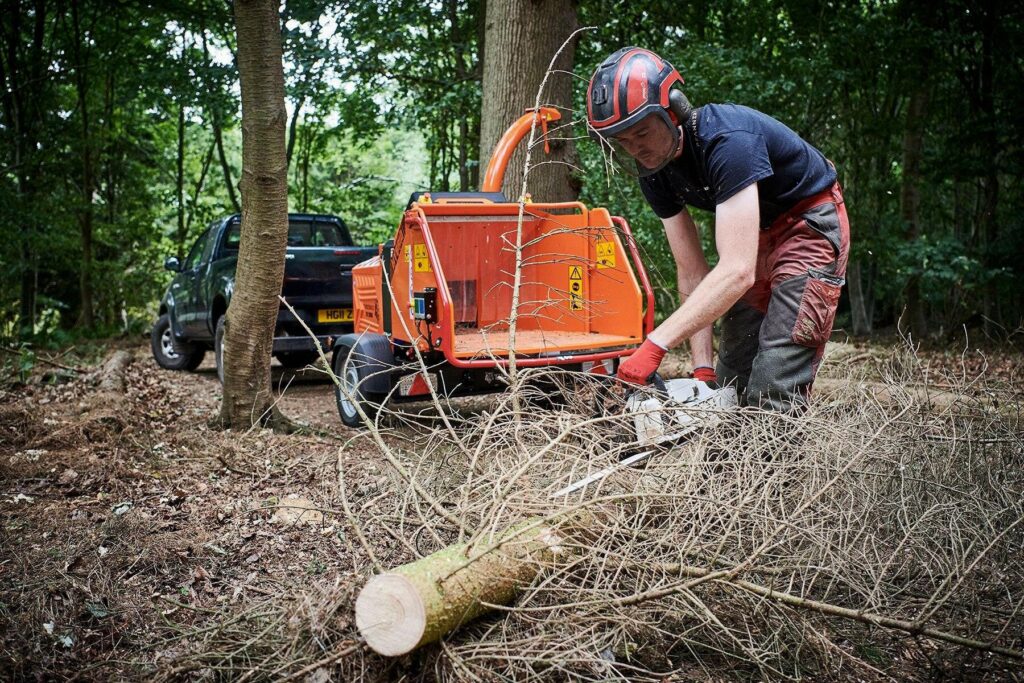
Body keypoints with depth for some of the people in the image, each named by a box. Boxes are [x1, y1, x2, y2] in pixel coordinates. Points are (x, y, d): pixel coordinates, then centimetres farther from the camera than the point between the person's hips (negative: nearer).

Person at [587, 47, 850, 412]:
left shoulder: (726, 139, -34)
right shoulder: (653, 171, -10)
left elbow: (737, 271, -42)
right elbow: (692, 274, -10)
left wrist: (655, 345, -47)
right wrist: (702, 368, -17)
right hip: (756, 235, 8)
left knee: (770, 398, -17)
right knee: (729, 384, 9)